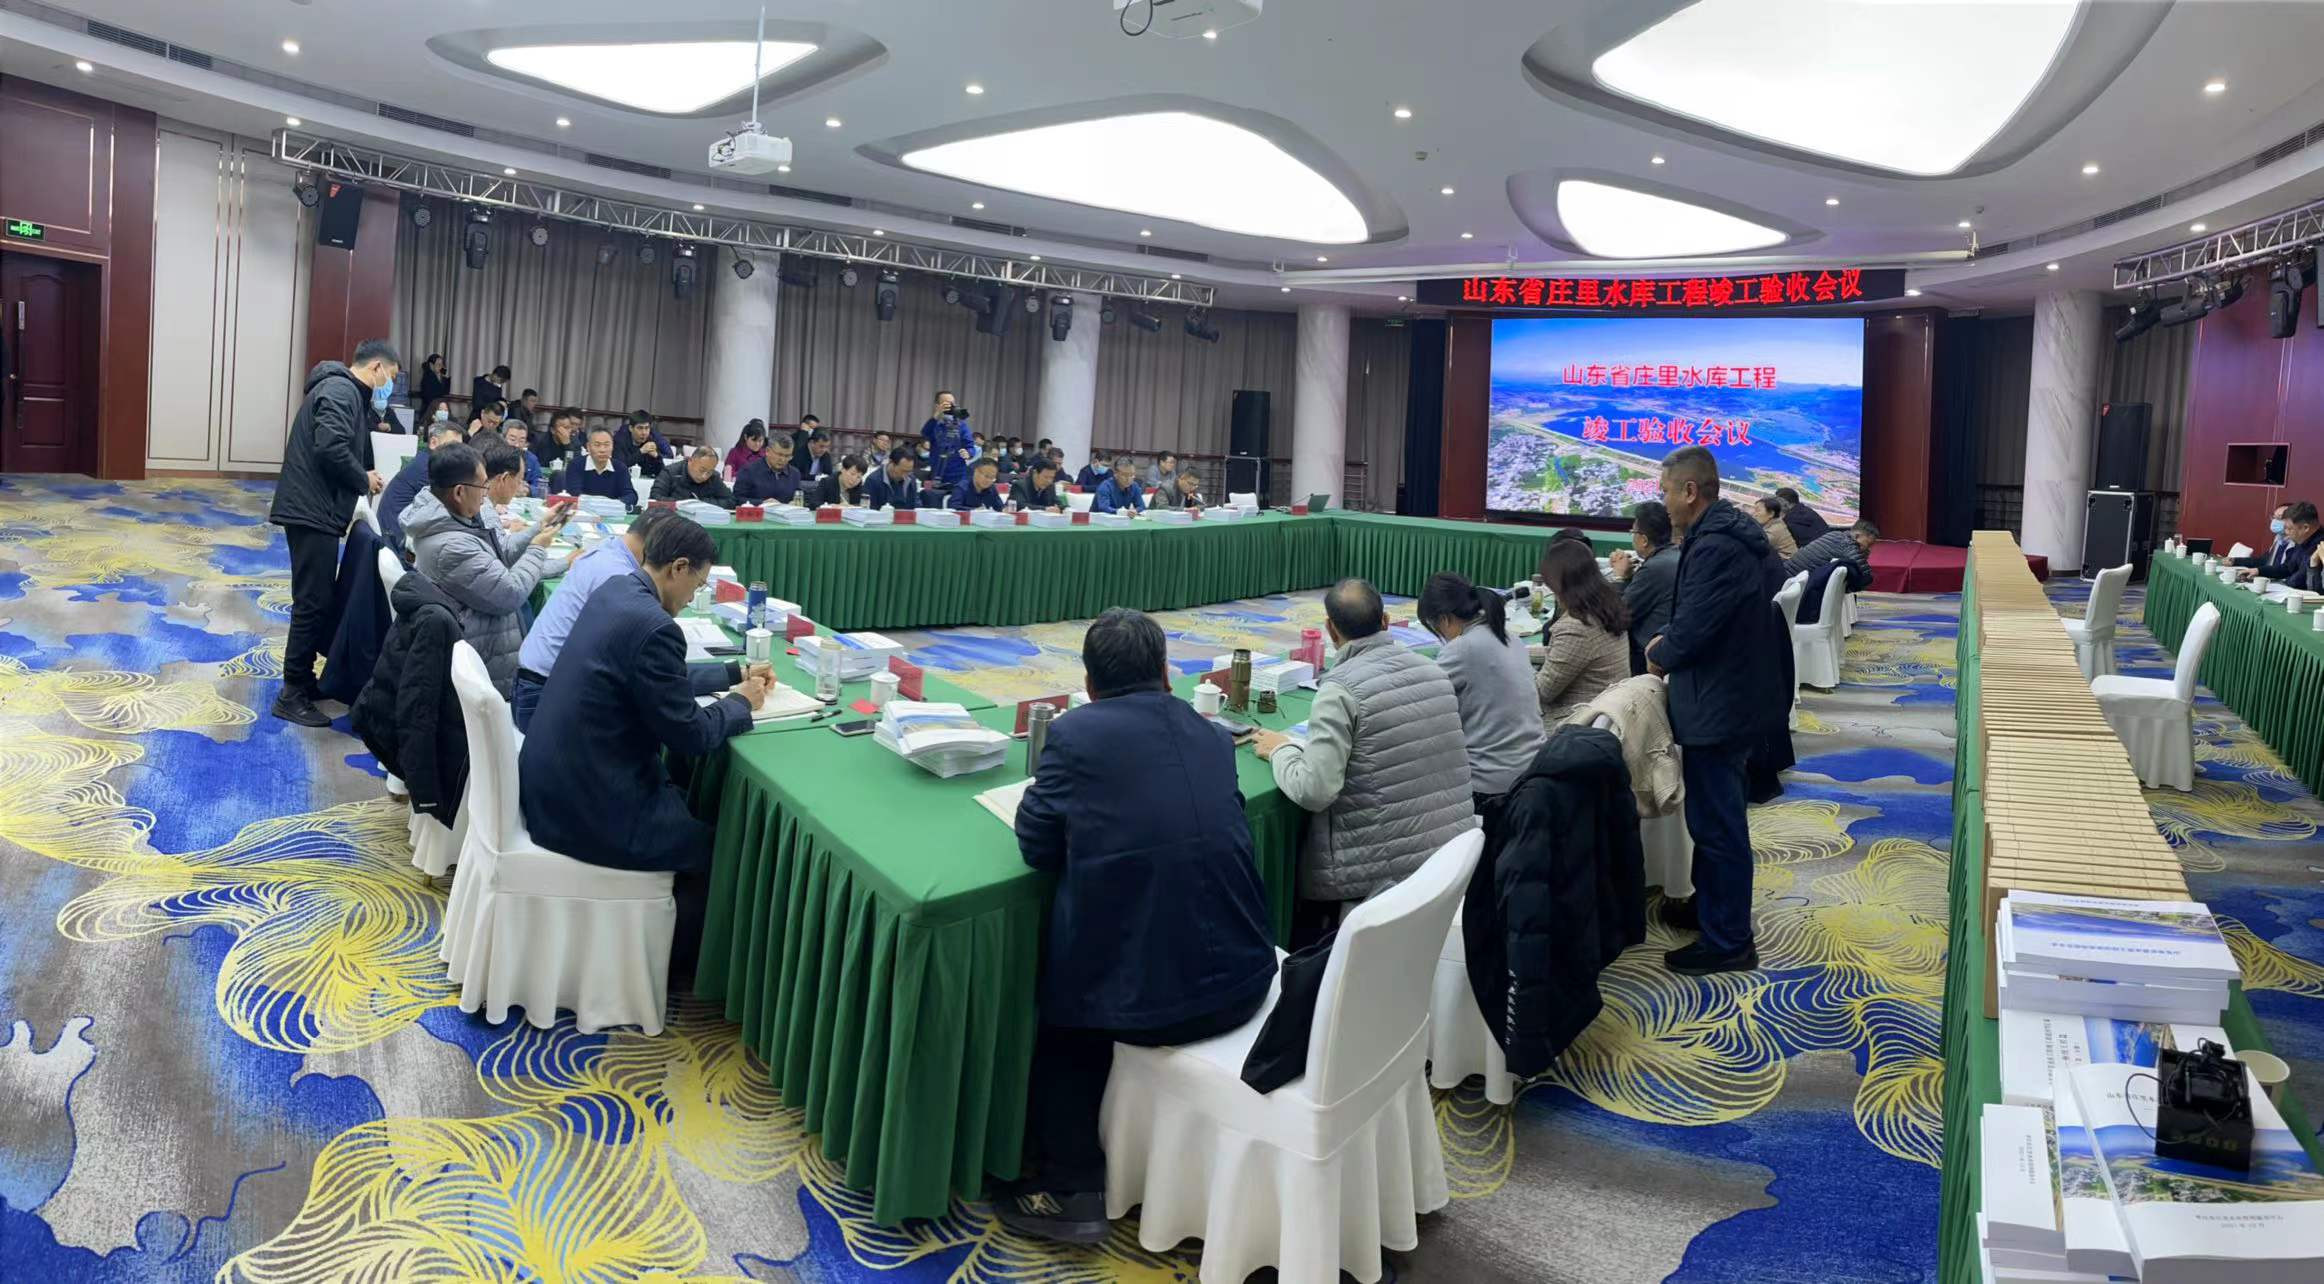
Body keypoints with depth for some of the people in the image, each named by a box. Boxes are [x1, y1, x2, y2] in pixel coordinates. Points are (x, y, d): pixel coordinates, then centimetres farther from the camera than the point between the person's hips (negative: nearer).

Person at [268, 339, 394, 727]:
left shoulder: (344, 391, 19)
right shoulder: (341, 390, -14)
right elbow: (330, 448, -26)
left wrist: (361, 478, 9)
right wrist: (364, 480, -13)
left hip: (314, 508, 11)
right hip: (312, 510, -11)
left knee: (319, 598, 18)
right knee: (313, 601, -7)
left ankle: (304, 677, 28)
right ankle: (292, 694, -2)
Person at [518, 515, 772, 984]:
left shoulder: (615, 590, 4)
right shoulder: (653, 627, -25)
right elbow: (688, 735, -17)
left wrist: (734, 674, 21)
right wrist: (740, 703, 0)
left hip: (547, 786, 10)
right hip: (590, 811, -9)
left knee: (690, 805, 27)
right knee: (717, 846, 10)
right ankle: (672, 969, 29)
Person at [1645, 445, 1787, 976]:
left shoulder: (1713, 549, -25)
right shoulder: (1736, 533, 8)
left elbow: (1691, 629, -25)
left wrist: (1660, 657, -6)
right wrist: (1670, 639, 5)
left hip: (1719, 706, -11)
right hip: (1743, 692, 11)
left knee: (1717, 823, 0)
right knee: (1718, 815, 23)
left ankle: (1727, 943, 10)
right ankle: (1709, 907, 39)